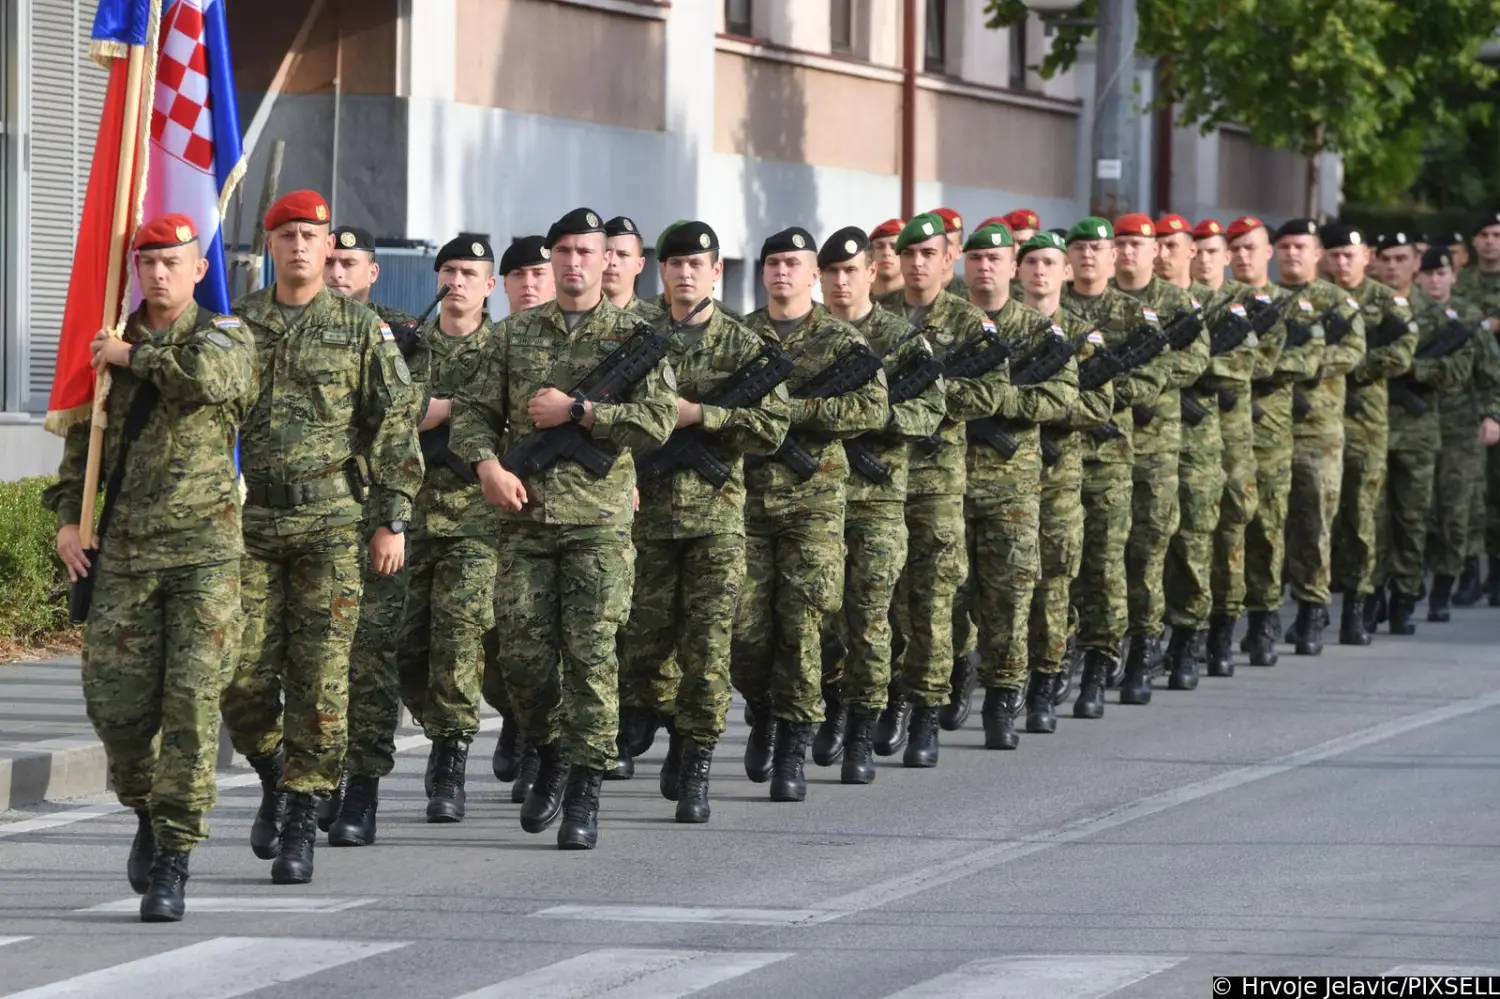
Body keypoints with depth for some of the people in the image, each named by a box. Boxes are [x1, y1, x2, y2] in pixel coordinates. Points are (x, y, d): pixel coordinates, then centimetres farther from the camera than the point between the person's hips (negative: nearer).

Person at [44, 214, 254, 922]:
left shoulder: (225, 338, 3)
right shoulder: (111, 349, 15)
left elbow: (209, 376, -23)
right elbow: (82, 443, 23)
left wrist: (133, 356, -8)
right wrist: (67, 517, 10)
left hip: (204, 550, -4)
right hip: (124, 550, 4)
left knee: (191, 700, -8)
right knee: (114, 697, -1)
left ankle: (173, 858, -4)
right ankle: (148, 813, 25)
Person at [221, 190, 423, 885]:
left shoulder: (362, 330, 3)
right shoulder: (235, 325, 8)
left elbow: (394, 428, 2)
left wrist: (393, 520, -4)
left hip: (332, 523, -2)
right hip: (249, 523, 2)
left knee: (319, 680, -4)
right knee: (242, 675, -3)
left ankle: (300, 825, 3)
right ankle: (274, 777, 24)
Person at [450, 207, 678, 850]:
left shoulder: (633, 336, 3)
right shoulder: (514, 335, 12)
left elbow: (659, 419, -9)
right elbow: (471, 411, 11)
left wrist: (575, 411, -13)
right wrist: (487, 465, -8)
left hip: (600, 522, -3)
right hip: (525, 518, 3)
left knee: (591, 655, -6)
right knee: (521, 652, -1)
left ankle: (584, 795, -2)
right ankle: (550, 756, 24)